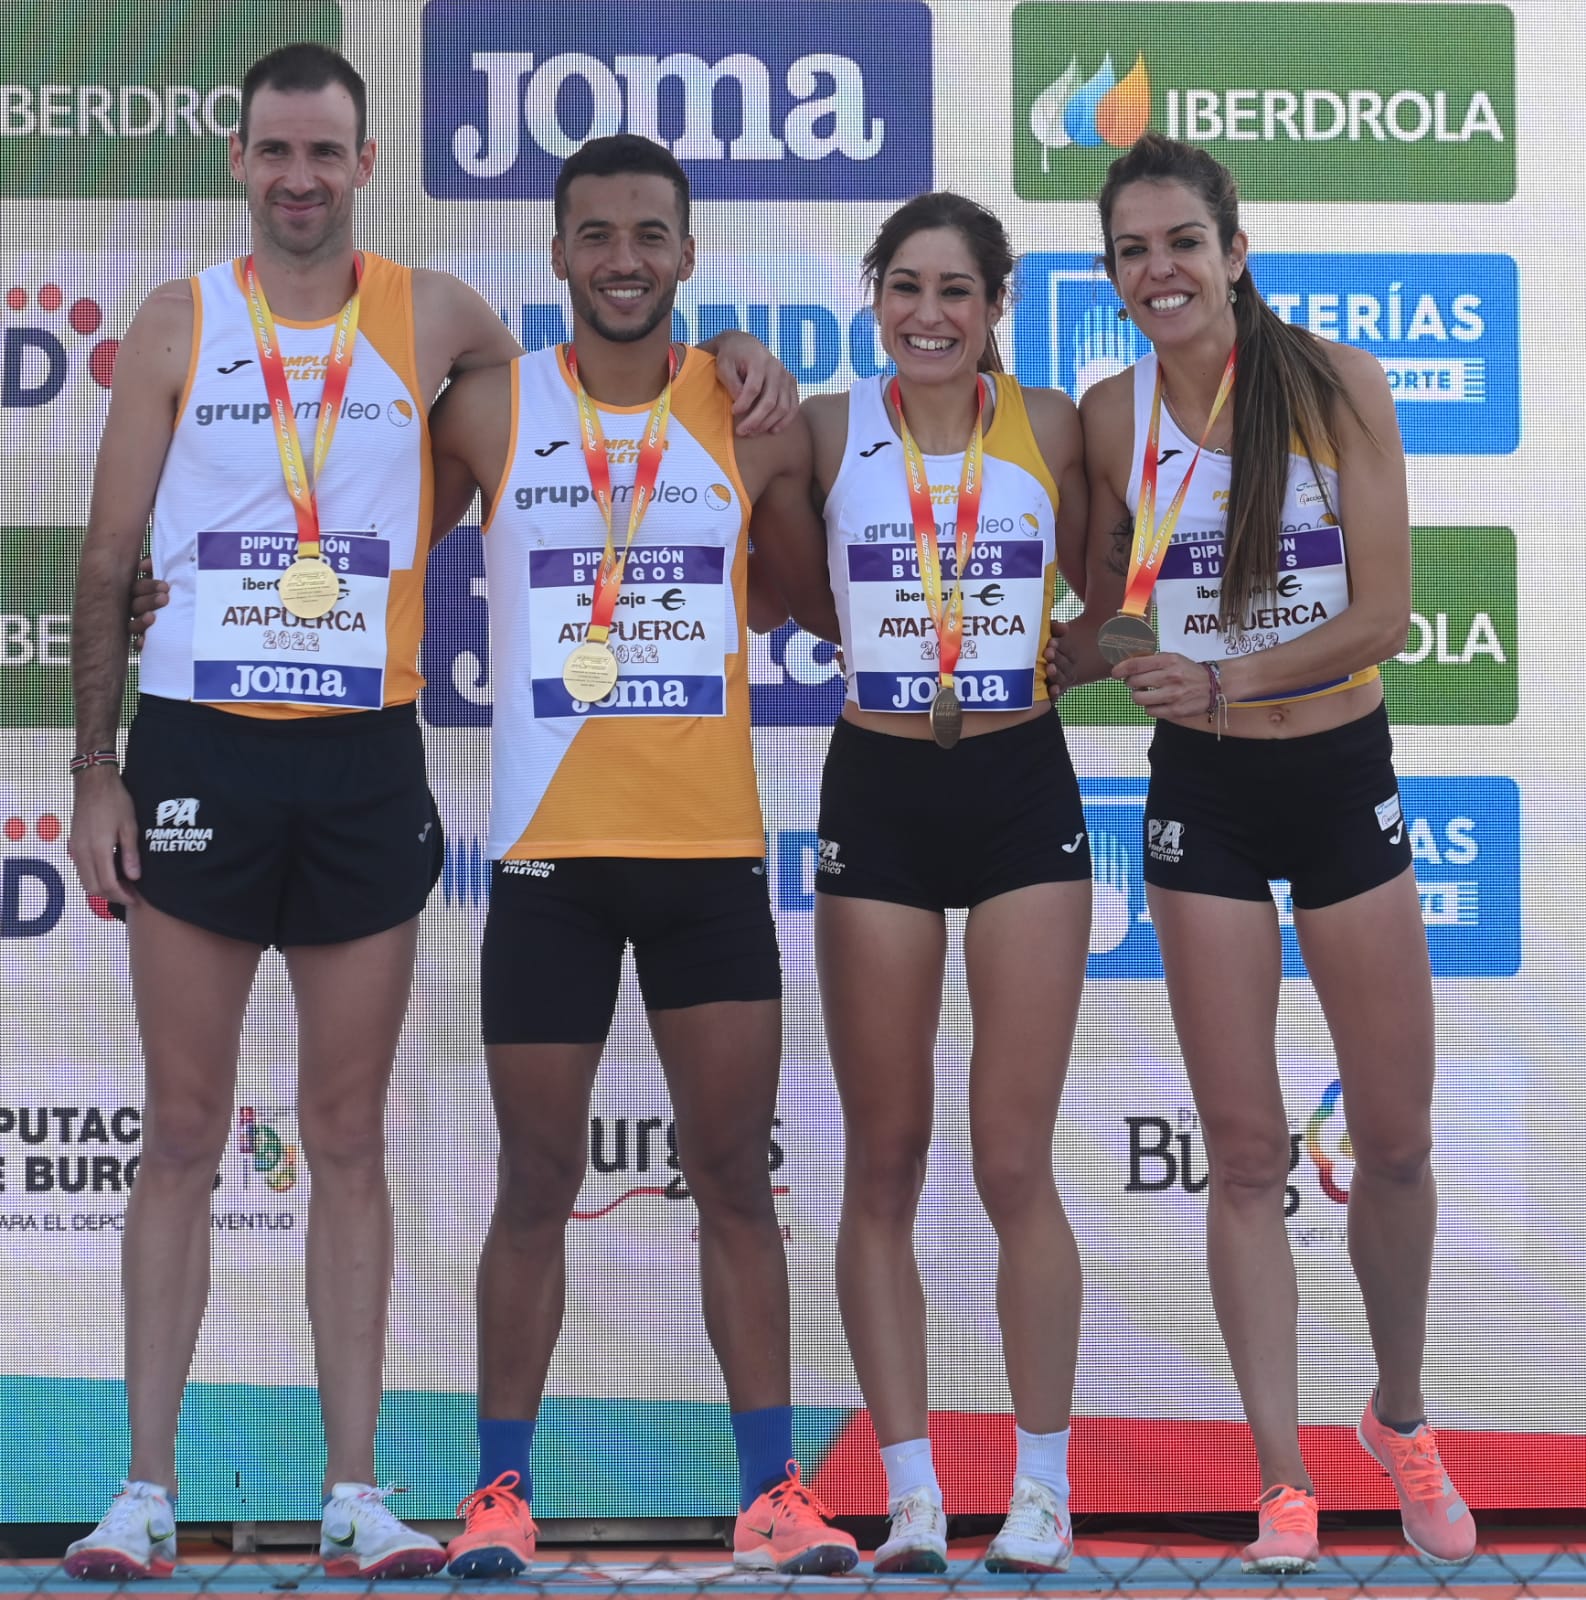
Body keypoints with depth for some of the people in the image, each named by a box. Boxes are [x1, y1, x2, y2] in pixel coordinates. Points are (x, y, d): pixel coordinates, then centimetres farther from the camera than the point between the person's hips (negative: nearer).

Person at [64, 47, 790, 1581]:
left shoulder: (430, 317, 5)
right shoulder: (176, 325, 3)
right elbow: (107, 563, 5)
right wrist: (93, 773, -1)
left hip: (365, 760, 1)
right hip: (198, 748, -1)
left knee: (348, 1141, 5)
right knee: (181, 1136, 2)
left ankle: (354, 1490, 9)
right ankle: (147, 1490, 6)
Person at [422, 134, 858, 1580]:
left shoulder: (755, 419, 3)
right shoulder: (490, 412, 1)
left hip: (714, 849, 1)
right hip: (549, 855, -1)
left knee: (737, 1177, 2)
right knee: (538, 1188, 4)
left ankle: (773, 1493, 7)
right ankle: (501, 1492, 13)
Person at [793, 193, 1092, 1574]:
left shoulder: (1049, 428, 2)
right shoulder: (830, 429, 1)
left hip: (1023, 792, -1)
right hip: (879, 796, 1)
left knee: (1015, 1162, -1)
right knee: (884, 1163, 3)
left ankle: (1044, 1486, 9)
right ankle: (911, 1490, 10)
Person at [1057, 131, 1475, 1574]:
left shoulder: (1338, 385, -9)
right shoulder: (1111, 417, -3)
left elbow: (1384, 611, -14)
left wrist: (1226, 678, -23)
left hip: (1345, 775, -1)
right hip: (1204, 797, 1)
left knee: (1396, 1138, 8)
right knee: (1246, 1153, 3)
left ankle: (1402, 1421, 32)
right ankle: (1284, 1491, 10)